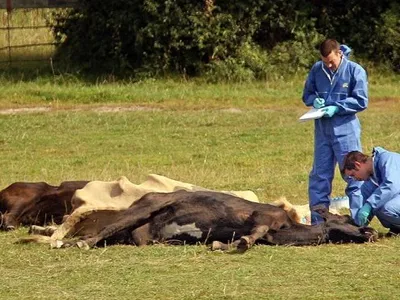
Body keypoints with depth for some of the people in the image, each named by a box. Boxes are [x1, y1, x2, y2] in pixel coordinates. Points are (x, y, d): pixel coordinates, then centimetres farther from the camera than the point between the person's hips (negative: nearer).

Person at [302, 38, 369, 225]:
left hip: (346, 130, -4)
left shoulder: (355, 70, -7)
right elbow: (307, 94, 15)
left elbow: (361, 101, -7)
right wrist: (314, 100, -8)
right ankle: (317, 221, 16)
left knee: (354, 175, -3)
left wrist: (336, 108, -16)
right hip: (322, 130, 4)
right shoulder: (317, 70, 5)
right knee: (319, 175, 8)